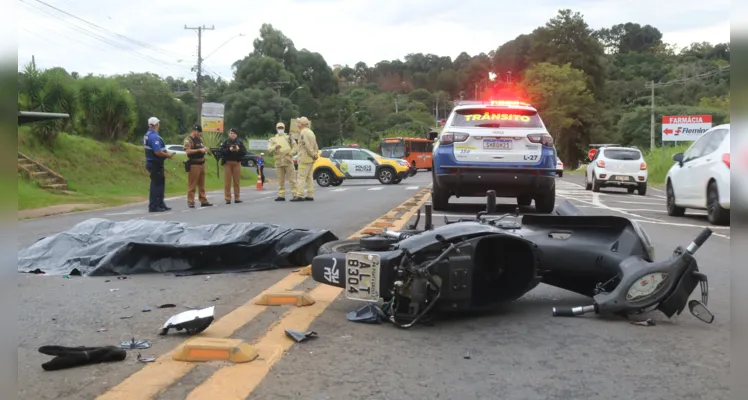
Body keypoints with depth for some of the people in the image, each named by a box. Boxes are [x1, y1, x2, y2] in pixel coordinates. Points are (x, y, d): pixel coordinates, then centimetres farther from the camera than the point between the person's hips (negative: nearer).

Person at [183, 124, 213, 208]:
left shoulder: (200, 138, 16)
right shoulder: (188, 140, -9)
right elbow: (188, 151, -19)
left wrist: (204, 149, 5)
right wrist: (199, 150, -23)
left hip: (202, 163, 8)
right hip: (193, 164, -8)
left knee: (202, 184, 12)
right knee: (192, 184, -5)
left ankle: (203, 200, 17)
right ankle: (190, 201, -1)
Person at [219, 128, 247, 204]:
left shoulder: (240, 142, 6)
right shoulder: (225, 142, 3)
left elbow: (245, 152, 1)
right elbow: (221, 151, -8)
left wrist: (239, 150, -16)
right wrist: (229, 150, -21)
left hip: (237, 163, 1)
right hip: (227, 163, -1)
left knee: (236, 181, 4)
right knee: (227, 181, -4)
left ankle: (237, 198, 10)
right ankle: (227, 198, -1)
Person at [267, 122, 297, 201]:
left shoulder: (289, 137, 11)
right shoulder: (273, 139, 14)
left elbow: (294, 147, 6)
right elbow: (269, 149, -2)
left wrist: (290, 153, -11)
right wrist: (275, 147, -23)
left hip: (288, 161, -2)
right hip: (278, 161, 2)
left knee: (292, 178, -6)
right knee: (280, 180, 7)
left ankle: (295, 194, -6)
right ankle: (281, 195, 13)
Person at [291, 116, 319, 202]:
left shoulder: (303, 132, -13)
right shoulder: (310, 132, 19)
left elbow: (307, 145, -20)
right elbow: (315, 146, 18)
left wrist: (313, 154, -11)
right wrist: (315, 154, 11)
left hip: (305, 158, -10)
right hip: (311, 159, 10)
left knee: (301, 177, -10)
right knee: (309, 177, 10)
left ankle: (300, 195, -14)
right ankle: (310, 195, 10)